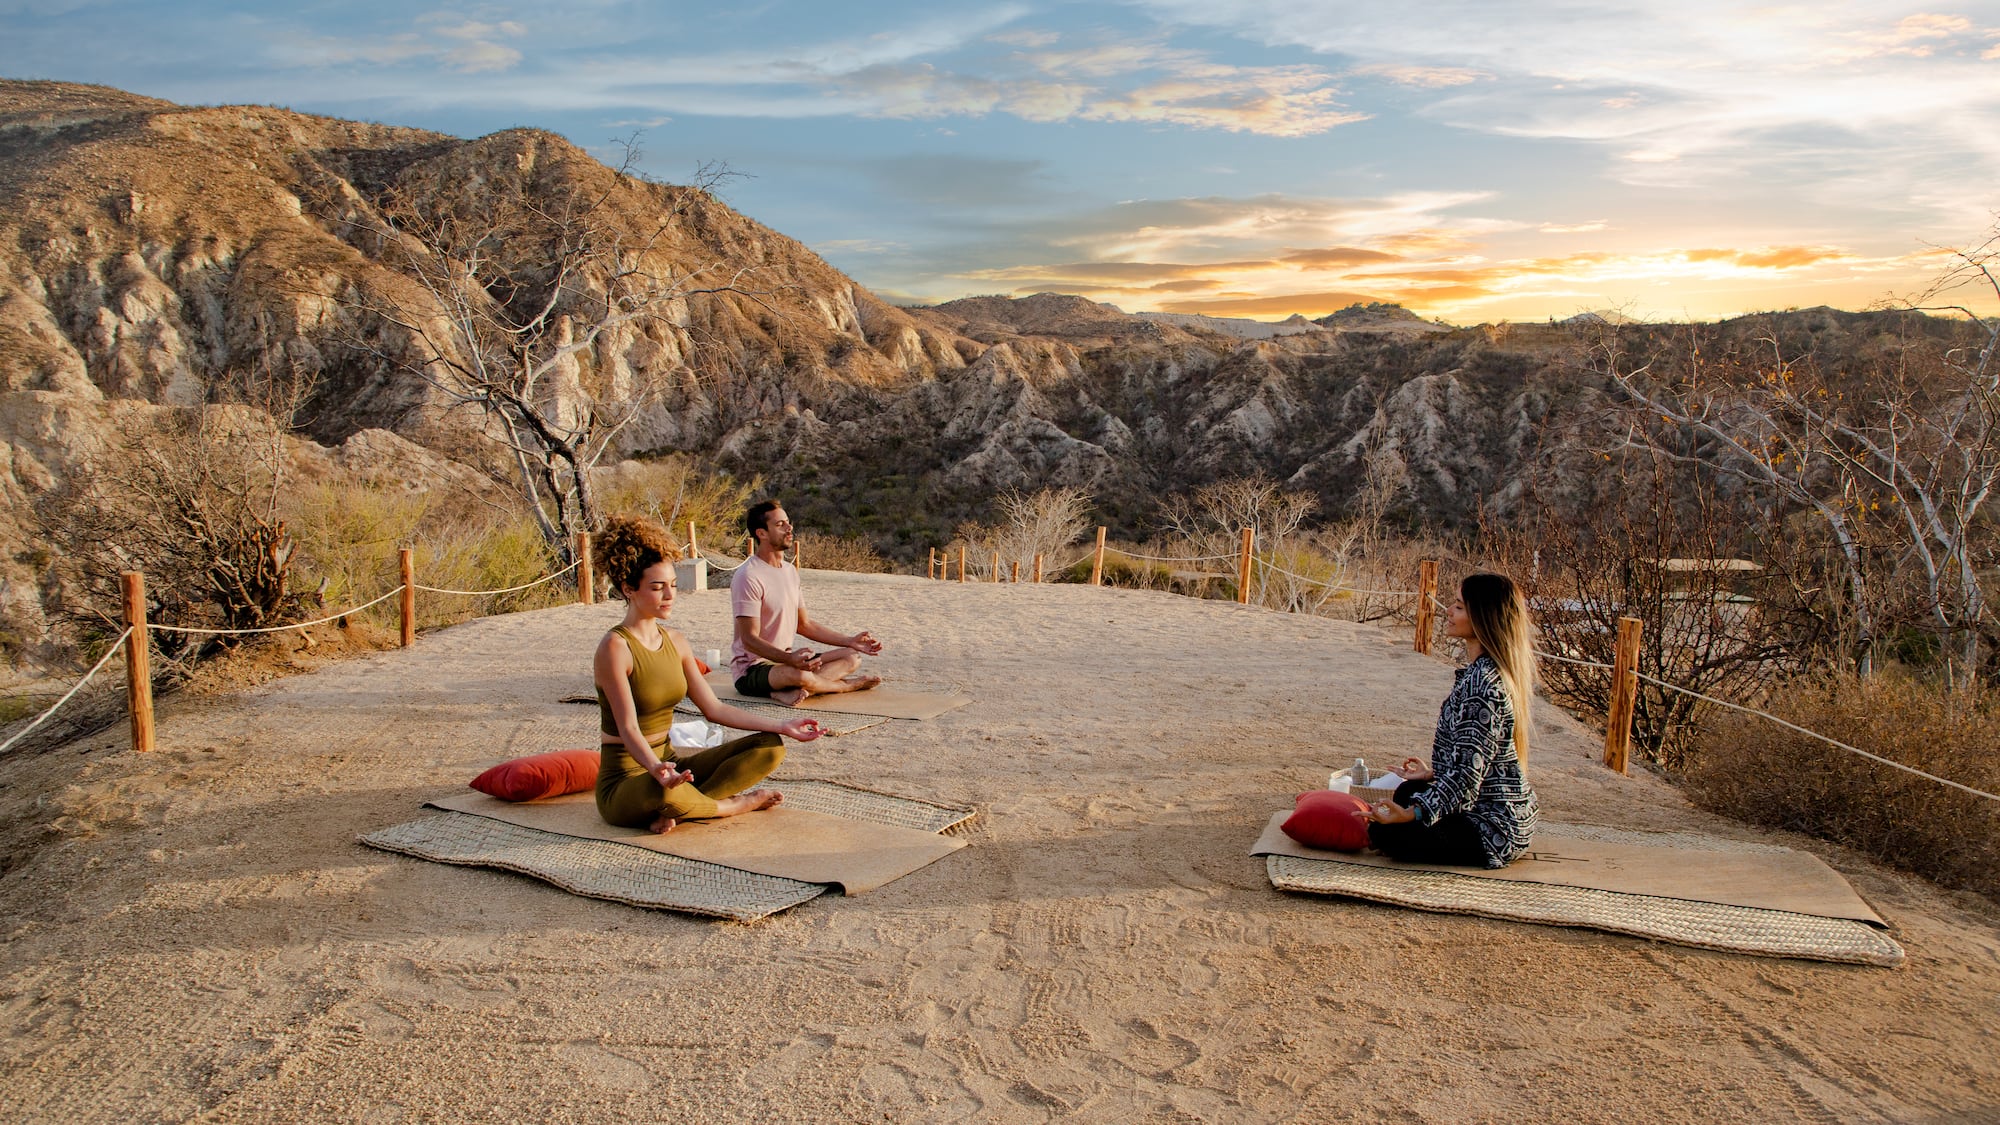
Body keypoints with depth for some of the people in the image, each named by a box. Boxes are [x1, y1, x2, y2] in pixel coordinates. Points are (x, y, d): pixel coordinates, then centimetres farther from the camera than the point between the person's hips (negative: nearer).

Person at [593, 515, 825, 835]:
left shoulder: (675, 640, 8)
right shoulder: (615, 647, -16)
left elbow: (714, 708, 8)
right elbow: (628, 729, -22)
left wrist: (781, 727, 3)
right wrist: (656, 768, -42)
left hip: (668, 765, 8)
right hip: (625, 781, -8)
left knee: (770, 747, -4)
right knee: (663, 790, -43)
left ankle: (675, 811, -16)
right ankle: (732, 805, -10)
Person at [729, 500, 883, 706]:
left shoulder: (790, 570, 11)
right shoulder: (748, 577, -18)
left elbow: (804, 624, 18)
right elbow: (750, 639, -23)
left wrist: (850, 641, 12)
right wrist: (789, 658, -38)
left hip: (786, 660, 9)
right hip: (752, 669, -9)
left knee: (852, 657, 1)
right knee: (801, 676, -38)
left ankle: (796, 691, -21)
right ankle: (846, 685, -6)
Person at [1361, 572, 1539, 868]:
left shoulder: (1482, 681, -24)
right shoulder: (1488, 670, 7)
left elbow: (1469, 771, -28)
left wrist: (1414, 813, -32)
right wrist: (1433, 773, 27)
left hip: (1494, 827, -11)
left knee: (1384, 832, -16)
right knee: (1408, 791, 28)